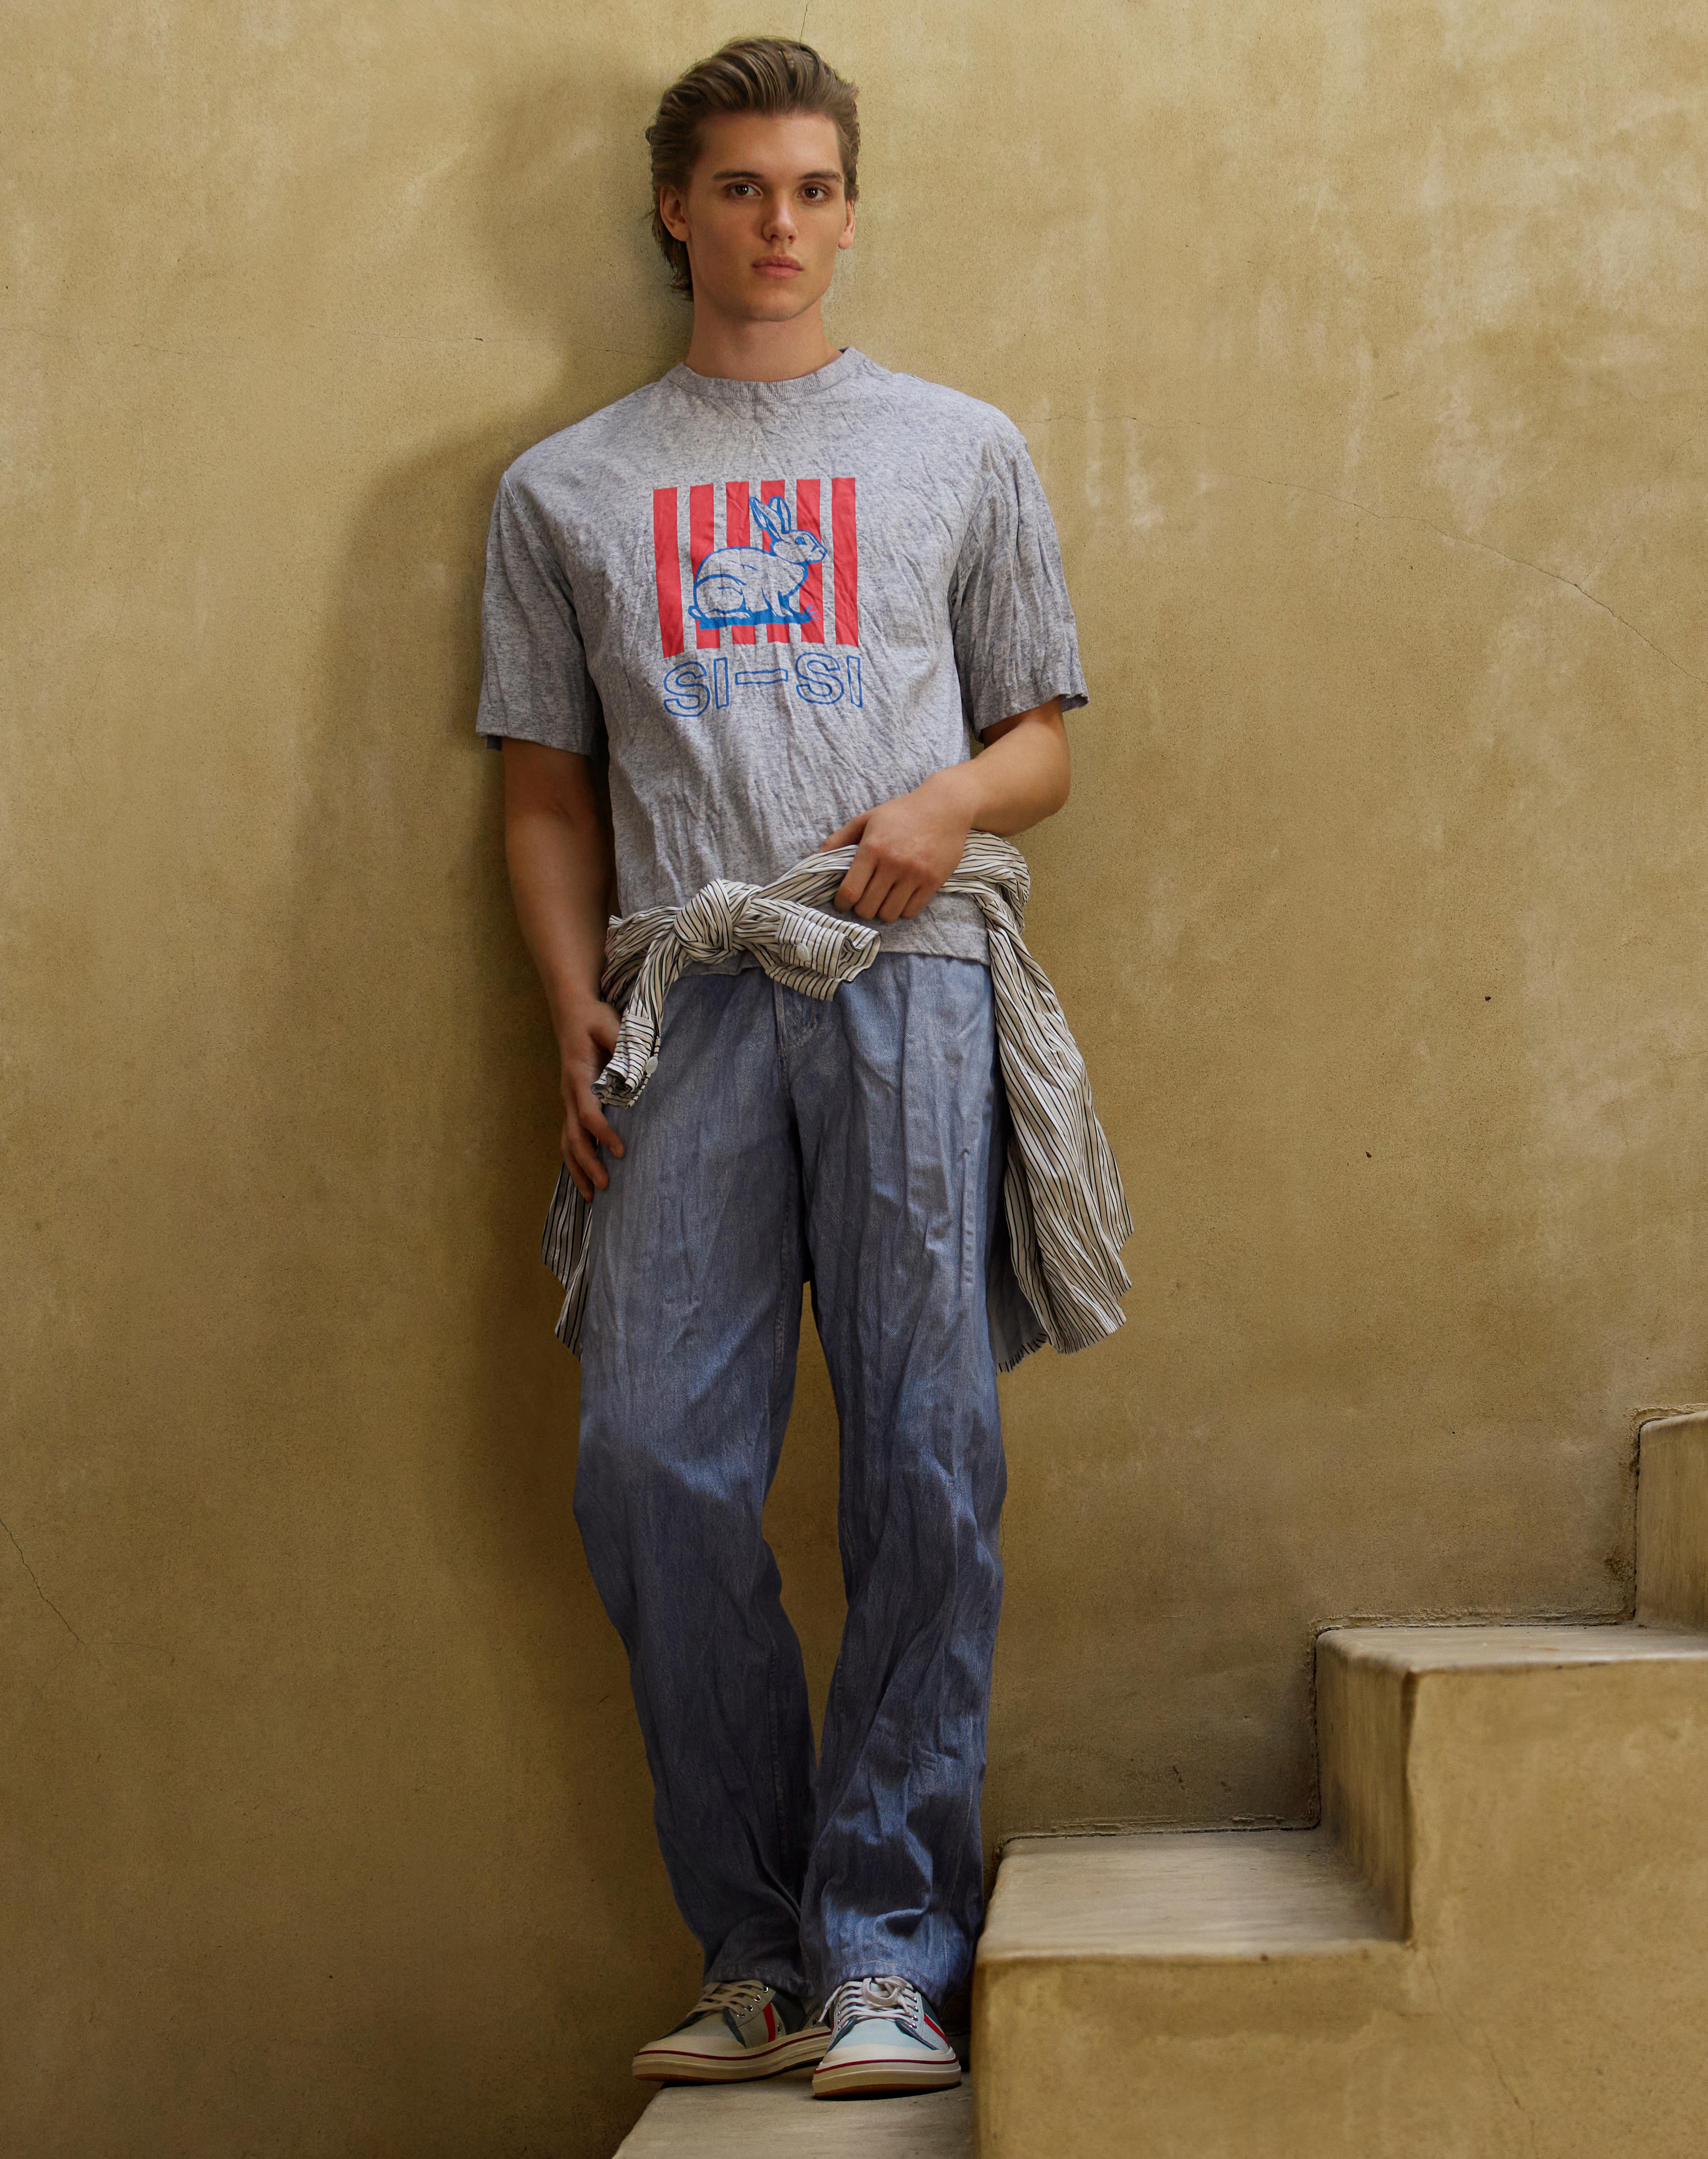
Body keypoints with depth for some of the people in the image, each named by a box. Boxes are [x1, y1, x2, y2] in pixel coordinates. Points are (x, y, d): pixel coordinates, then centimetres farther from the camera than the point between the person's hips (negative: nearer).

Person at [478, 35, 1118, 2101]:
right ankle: (762, 1952, 3)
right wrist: (577, 1018, 3)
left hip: (907, 982, 0)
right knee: (655, 1467, -9)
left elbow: (1043, 742, 18)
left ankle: (888, 1954, -2)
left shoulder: (962, 451, 18)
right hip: (686, 1001, 1)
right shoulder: (563, 491, 20)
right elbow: (549, 792, 17)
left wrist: (949, 804, -5)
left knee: (926, 1465, -8)